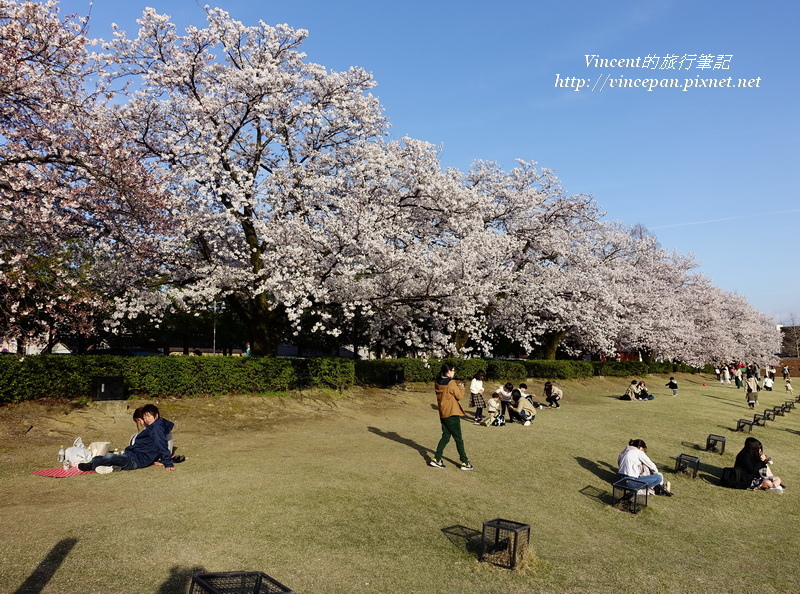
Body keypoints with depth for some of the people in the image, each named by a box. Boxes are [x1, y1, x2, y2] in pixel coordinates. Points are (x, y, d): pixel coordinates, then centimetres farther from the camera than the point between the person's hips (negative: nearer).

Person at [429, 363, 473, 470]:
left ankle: (437, 459, 9)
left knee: (445, 436, 14)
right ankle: (464, 462, 9)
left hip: (443, 414, 7)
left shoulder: (438, 383, 5)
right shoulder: (451, 383, -17)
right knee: (458, 439, 2)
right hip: (452, 413, -7)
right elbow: (459, 395, -11)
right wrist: (461, 387, 4)